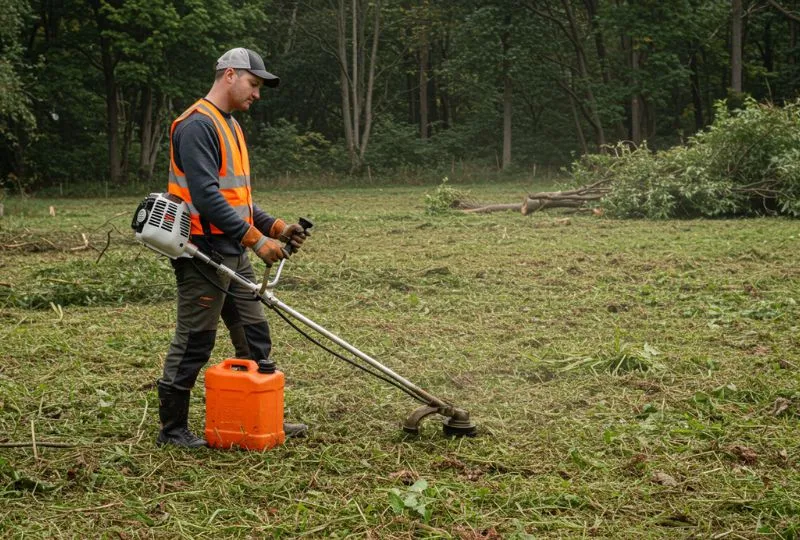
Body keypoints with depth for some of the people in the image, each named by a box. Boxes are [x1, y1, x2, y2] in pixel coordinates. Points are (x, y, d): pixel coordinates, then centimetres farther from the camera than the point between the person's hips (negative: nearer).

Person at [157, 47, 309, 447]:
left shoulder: (230, 126, 18)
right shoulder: (197, 125, -14)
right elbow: (206, 196, -24)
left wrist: (276, 227, 11)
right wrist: (256, 238, -24)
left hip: (233, 253, 10)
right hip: (203, 253, -10)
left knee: (255, 336, 12)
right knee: (194, 343, -1)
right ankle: (172, 428, 12)